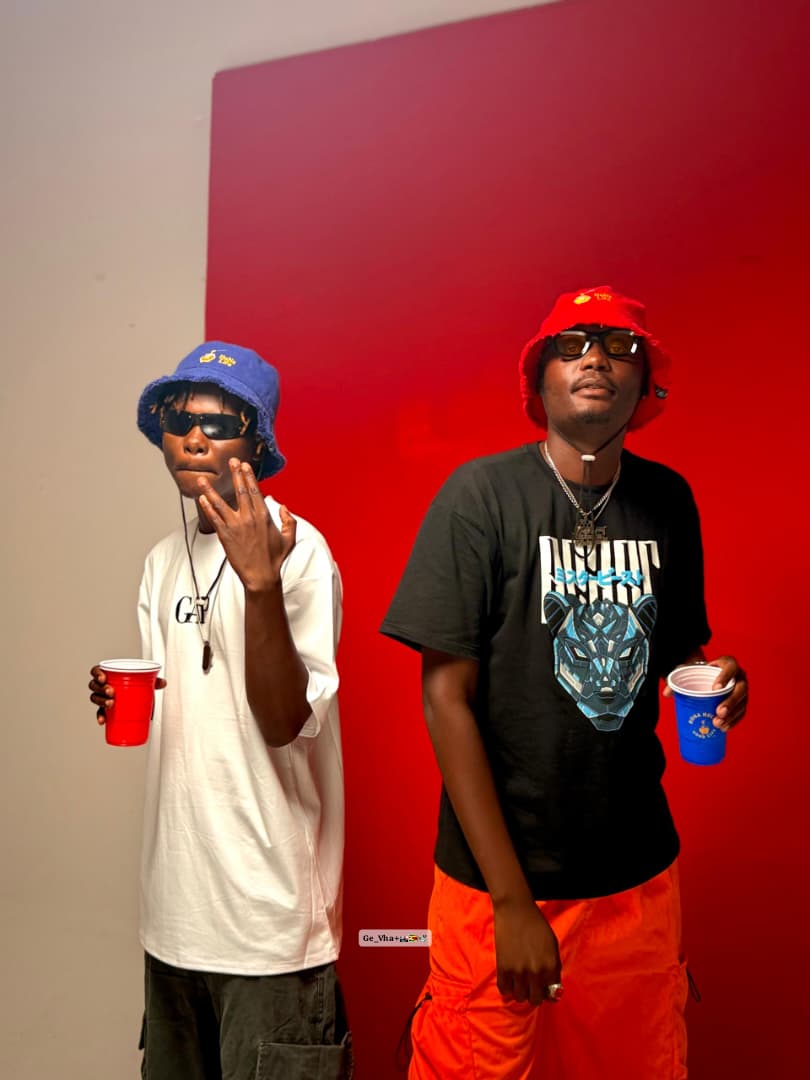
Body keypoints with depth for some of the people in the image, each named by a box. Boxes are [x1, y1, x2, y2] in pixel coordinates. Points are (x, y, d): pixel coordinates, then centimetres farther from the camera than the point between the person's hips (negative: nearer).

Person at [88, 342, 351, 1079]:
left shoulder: (297, 548, -14)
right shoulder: (163, 562, 8)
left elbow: (285, 721, -21)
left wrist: (261, 581, -31)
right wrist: (122, 702, -4)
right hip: (176, 903, 7)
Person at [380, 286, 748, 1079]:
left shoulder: (667, 501, 2)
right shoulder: (483, 495, -11)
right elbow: (447, 698, -12)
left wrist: (714, 685, -9)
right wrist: (512, 898, -13)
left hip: (640, 874, 4)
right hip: (499, 877, -4)